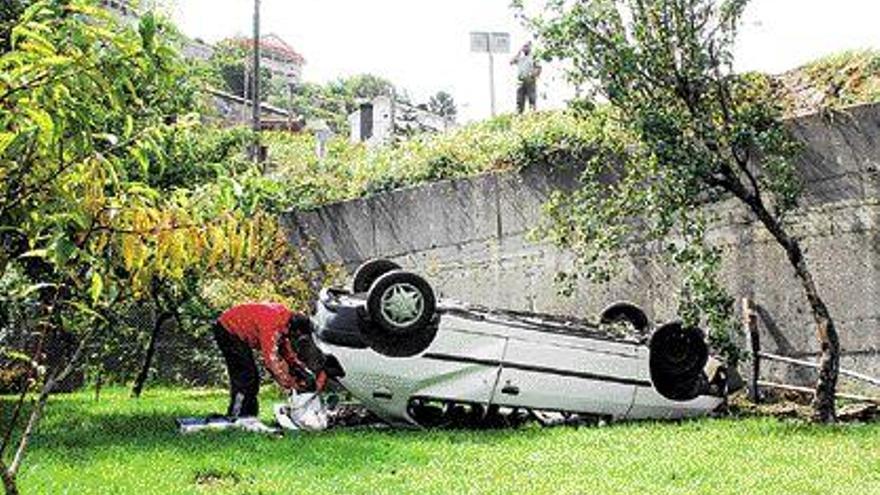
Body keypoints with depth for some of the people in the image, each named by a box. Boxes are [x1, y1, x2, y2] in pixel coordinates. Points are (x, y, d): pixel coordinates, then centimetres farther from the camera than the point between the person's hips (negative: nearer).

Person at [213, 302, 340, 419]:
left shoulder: (285, 316, -4)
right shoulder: (272, 326, -32)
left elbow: (286, 348, 5)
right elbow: (272, 358, -33)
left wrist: (301, 368, -2)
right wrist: (291, 385, -29)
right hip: (228, 331, -10)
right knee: (246, 376, -14)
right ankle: (235, 416, -13)